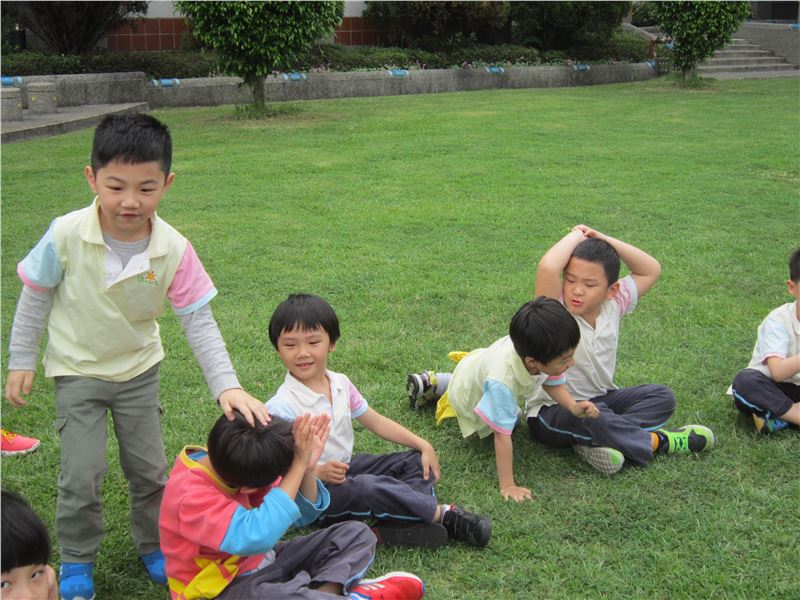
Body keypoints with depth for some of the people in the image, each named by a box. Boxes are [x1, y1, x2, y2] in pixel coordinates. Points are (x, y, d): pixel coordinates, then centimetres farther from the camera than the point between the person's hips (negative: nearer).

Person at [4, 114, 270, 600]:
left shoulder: (174, 250, -22)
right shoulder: (66, 236, -25)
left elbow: (200, 322, -18)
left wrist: (227, 384, -27)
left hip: (139, 369, 2)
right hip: (78, 370, -2)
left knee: (150, 469, 11)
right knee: (82, 474, -4)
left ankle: (154, 546, 36)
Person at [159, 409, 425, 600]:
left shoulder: (241, 466, -7)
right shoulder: (190, 496, -30)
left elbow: (302, 513, 1)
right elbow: (257, 536, -43)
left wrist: (307, 466, -20)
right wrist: (298, 467, -37)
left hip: (260, 560, 8)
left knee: (356, 533, 0)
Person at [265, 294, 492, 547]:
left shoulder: (340, 383, 0)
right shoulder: (282, 406, -21)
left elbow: (375, 421, 8)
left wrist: (423, 446, 0)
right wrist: (318, 472, -36)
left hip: (345, 467, 8)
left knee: (417, 462, -2)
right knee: (367, 487, -34)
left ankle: (393, 527, -26)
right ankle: (442, 514, -16)